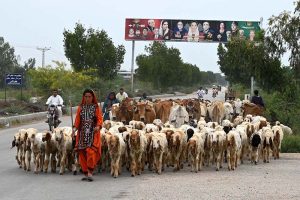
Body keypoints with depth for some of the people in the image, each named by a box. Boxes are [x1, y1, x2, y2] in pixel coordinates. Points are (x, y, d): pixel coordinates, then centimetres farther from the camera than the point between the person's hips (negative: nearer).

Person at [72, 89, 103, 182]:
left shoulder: (96, 107, 6)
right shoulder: (80, 108, 14)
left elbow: (100, 119, -1)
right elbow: (77, 119, 9)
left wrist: (98, 126, -21)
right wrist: (74, 128, -7)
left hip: (93, 133, -3)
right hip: (82, 133, 3)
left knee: (90, 151, -18)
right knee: (82, 153, 0)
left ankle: (90, 172, -13)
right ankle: (85, 173, 9)